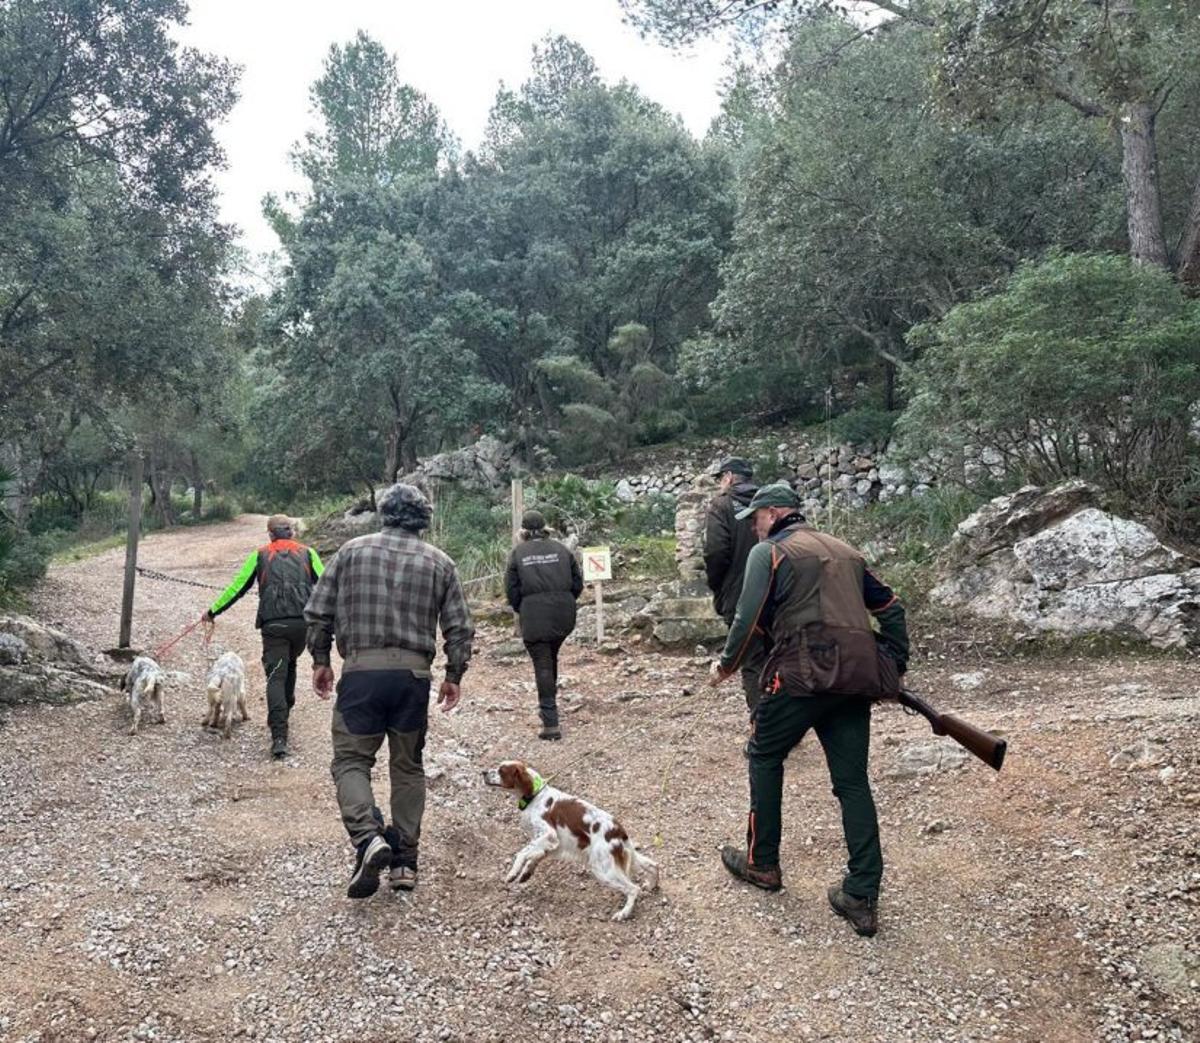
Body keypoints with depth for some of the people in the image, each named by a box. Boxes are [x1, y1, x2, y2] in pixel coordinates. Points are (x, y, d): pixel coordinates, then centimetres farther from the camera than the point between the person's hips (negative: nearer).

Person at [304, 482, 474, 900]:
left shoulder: (352, 551, 4)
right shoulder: (439, 562, 6)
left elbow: (318, 612, 4)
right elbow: (459, 627, 5)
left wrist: (320, 659, 16)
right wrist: (454, 675, 16)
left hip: (360, 670, -2)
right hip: (413, 673, 2)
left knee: (351, 761, 5)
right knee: (408, 766, 12)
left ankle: (368, 838, -17)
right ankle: (405, 861, 16)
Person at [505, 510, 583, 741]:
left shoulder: (518, 553, 0)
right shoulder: (560, 549, 6)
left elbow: (512, 589, 0)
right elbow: (577, 583, 5)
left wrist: (521, 609, 16)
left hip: (534, 617, -3)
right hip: (564, 616, 3)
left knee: (543, 667, 0)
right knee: (551, 657, 24)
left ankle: (551, 724, -2)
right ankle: (549, 702, 30)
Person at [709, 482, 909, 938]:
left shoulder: (768, 551, 2)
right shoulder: (845, 551, 22)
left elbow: (748, 617, -8)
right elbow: (890, 609, 21)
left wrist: (726, 663, 7)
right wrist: (894, 669, 23)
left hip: (803, 673, -6)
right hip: (856, 677, 6)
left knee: (765, 756, 15)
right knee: (852, 780, 9)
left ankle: (761, 862, 24)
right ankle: (861, 898, 8)